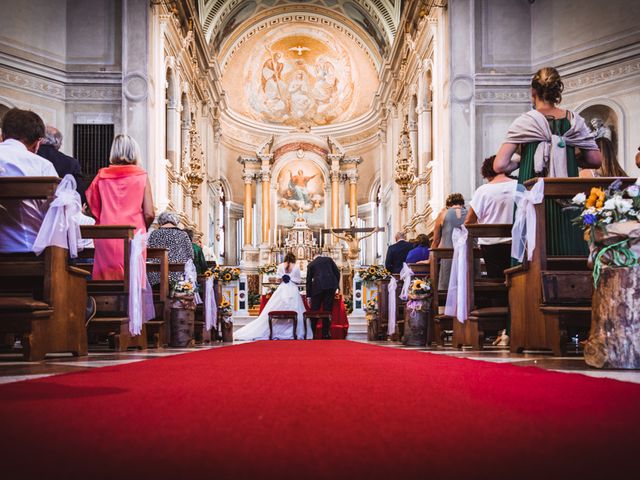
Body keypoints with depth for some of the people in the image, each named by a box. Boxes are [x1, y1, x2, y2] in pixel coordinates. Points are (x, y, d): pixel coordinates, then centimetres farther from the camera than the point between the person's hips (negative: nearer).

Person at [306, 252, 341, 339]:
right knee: (328, 310, 5)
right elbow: (337, 272, 10)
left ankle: (311, 332, 10)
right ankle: (325, 333, 4)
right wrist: (336, 285, 17)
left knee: (314, 310, 7)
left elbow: (309, 280, 14)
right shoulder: (329, 259, 17)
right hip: (331, 286, 1)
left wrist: (308, 296, 18)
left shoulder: (311, 264, 15)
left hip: (317, 287, -1)